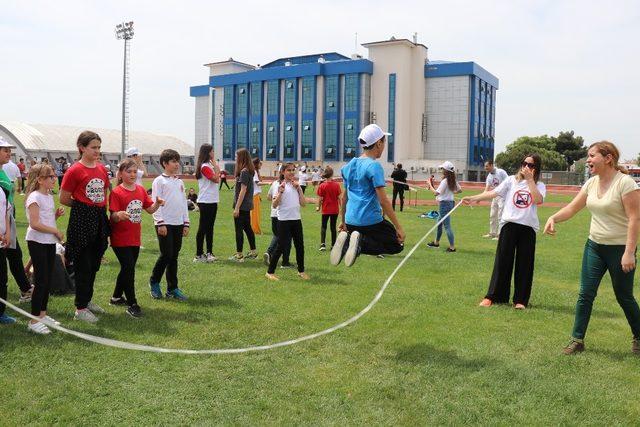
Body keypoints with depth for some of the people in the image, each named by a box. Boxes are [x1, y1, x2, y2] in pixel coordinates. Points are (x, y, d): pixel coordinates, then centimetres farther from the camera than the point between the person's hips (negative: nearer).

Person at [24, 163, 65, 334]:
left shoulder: (49, 197, 12)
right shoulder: (34, 197, -15)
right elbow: (34, 224, -22)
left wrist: (57, 214, 2)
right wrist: (56, 231, -16)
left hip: (50, 242, 8)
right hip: (37, 243, -8)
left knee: (48, 280, 12)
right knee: (41, 281, -6)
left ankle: (42, 314, 24)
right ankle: (34, 321, 2)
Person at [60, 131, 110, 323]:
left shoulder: (102, 168, 7)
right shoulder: (74, 171, -11)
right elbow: (64, 199, -7)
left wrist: (99, 206, 7)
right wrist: (84, 205, 1)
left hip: (99, 220, 6)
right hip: (82, 220, -6)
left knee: (94, 264, 16)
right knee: (83, 265, 0)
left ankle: (87, 300, 32)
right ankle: (80, 309, 9)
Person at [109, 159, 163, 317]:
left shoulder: (141, 190, 5)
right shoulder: (116, 192, -13)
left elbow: (150, 209, 9)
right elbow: (113, 217, -15)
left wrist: (157, 204, -11)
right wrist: (119, 215, -38)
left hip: (135, 238, 7)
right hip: (121, 239, -7)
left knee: (128, 268, 17)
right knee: (129, 268, -9)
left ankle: (116, 297, 36)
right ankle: (132, 304, 2)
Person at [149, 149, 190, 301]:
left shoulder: (179, 182, 16)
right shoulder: (159, 181, -3)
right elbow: (156, 203, -9)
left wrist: (186, 223, 12)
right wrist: (160, 223, -15)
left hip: (178, 224, 6)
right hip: (165, 224, -6)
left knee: (174, 256, 8)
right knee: (166, 254, -8)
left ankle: (172, 288, 13)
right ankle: (154, 282, 14)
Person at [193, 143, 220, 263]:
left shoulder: (209, 165, 16)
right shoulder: (204, 167, -12)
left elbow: (216, 178, 14)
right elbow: (216, 178, -19)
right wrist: (215, 164, -12)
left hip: (212, 201, 10)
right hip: (206, 202, -10)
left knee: (209, 227, 13)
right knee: (203, 228, -4)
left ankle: (209, 253, 20)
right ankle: (199, 255, 0)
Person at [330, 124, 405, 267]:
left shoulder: (350, 165, 12)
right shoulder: (374, 166, -12)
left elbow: (345, 197, 19)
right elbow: (383, 201, -17)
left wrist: (343, 221, 30)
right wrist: (398, 227, -14)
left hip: (351, 221, 8)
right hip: (371, 221, -7)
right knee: (396, 246, 5)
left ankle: (347, 240, -6)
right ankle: (362, 242, -18)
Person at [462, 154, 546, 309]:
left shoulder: (539, 186, 7)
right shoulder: (512, 180, 8)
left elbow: (538, 200, -14)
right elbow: (493, 193, 1)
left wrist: (529, 179, -12)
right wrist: (473, 198, -10)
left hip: (528, 228, 0)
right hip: (509, 224, 0)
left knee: (525, 264, 4)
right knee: (502, 261, 3)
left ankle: (520, 300, 14)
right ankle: (493, 296, 10)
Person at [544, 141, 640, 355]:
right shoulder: (592, 183, 4)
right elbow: (572, 208, 5)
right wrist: (553, 218, -14)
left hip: (620, 249, -6)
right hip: (594, 246, 6)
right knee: (585, 294, 3)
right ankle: (577, 339, 10)